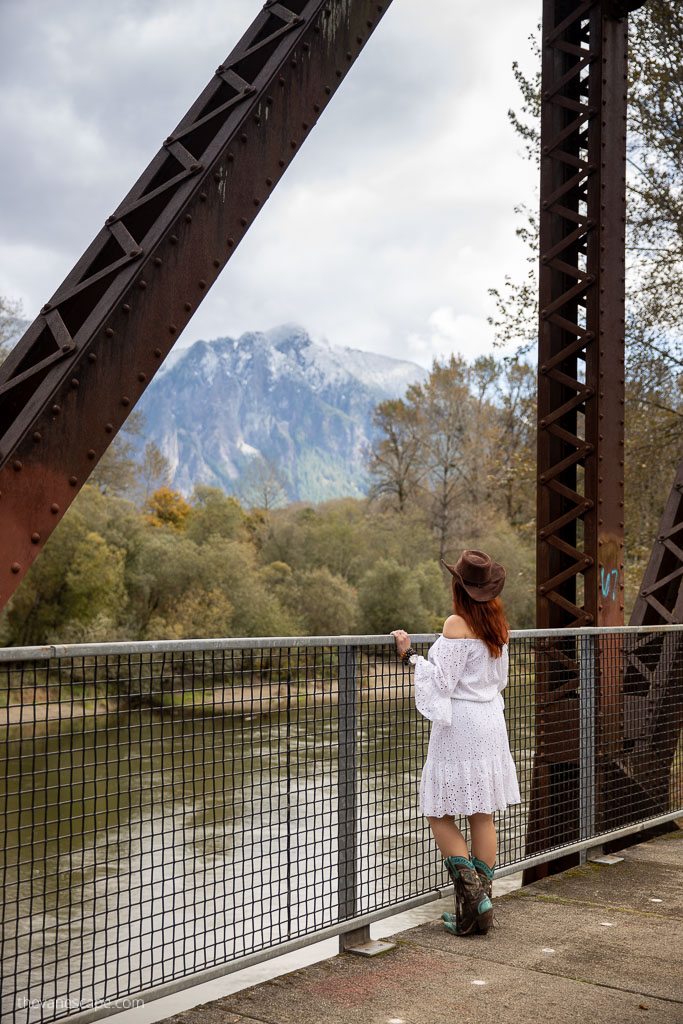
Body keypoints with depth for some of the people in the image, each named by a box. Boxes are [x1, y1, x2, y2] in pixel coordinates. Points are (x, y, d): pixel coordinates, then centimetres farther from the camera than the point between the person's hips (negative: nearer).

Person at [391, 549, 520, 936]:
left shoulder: (457, 624, -16)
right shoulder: (498, 622, 7)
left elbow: (442, 682, -17)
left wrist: (411, 654, -10)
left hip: (459, 724, -8)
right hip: (491, 720, 8)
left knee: (441, 815, 2)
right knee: (483, 815, 11)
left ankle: (472, 896, -8)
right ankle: (482, 908, 15)